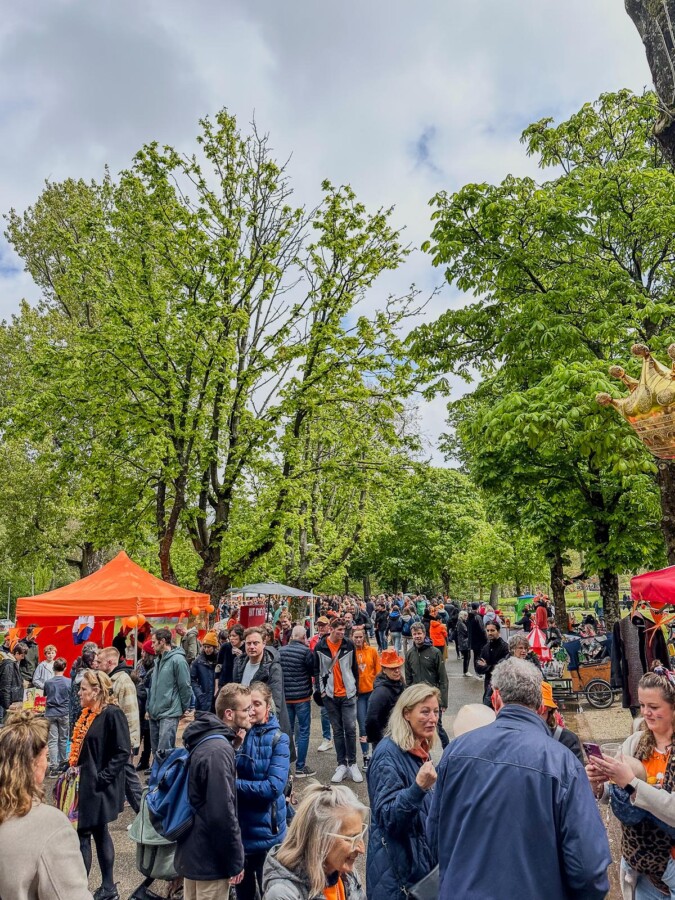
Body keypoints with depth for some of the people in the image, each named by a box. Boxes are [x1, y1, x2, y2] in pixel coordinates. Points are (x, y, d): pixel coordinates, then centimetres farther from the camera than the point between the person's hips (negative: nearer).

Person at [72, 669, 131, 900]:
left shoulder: (112, 714, -19)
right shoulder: (87, 714, 9)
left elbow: (123, 752, -21)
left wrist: (102, 778, -22)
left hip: (98, 787, -9)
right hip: (84, 783, 9)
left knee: (83, 834, -2)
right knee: (98, 833, 15)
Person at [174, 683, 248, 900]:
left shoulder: (203, 741, 4)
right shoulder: (219, 751, -27)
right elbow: (223, 814, -27)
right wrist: (235, 862, -14)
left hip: (192, 851, 9)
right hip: (210, 858, -9)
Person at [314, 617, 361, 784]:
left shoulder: (349, 645, -2)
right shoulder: (320, 647, -4)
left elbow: (354, 668, 7)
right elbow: (316, 670, 3)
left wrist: (354, 687, 8)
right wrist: (320, 690, -1)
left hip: (348, 694, 0)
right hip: (330, 695, 0)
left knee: (350, 729, 0)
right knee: (337, 731, 8)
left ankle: (352, 764, 12)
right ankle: (342, 764, 16)